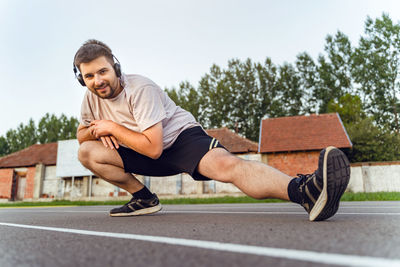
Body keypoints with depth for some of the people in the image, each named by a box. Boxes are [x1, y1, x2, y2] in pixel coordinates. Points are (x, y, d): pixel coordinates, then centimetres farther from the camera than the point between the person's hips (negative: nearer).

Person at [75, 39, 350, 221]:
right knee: (88, 152, -9)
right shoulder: (92, 98, -1)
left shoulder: (140, 88, -22)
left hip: (180, 137, -6)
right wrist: (97, 131, -10)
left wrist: (113, 128, -16)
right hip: (143, 154, 7)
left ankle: (305, 190, -54)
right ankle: (143, 197, -1)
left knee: (225, 164, -36)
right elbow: (82, 134, 14)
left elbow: (153, 147, -26)